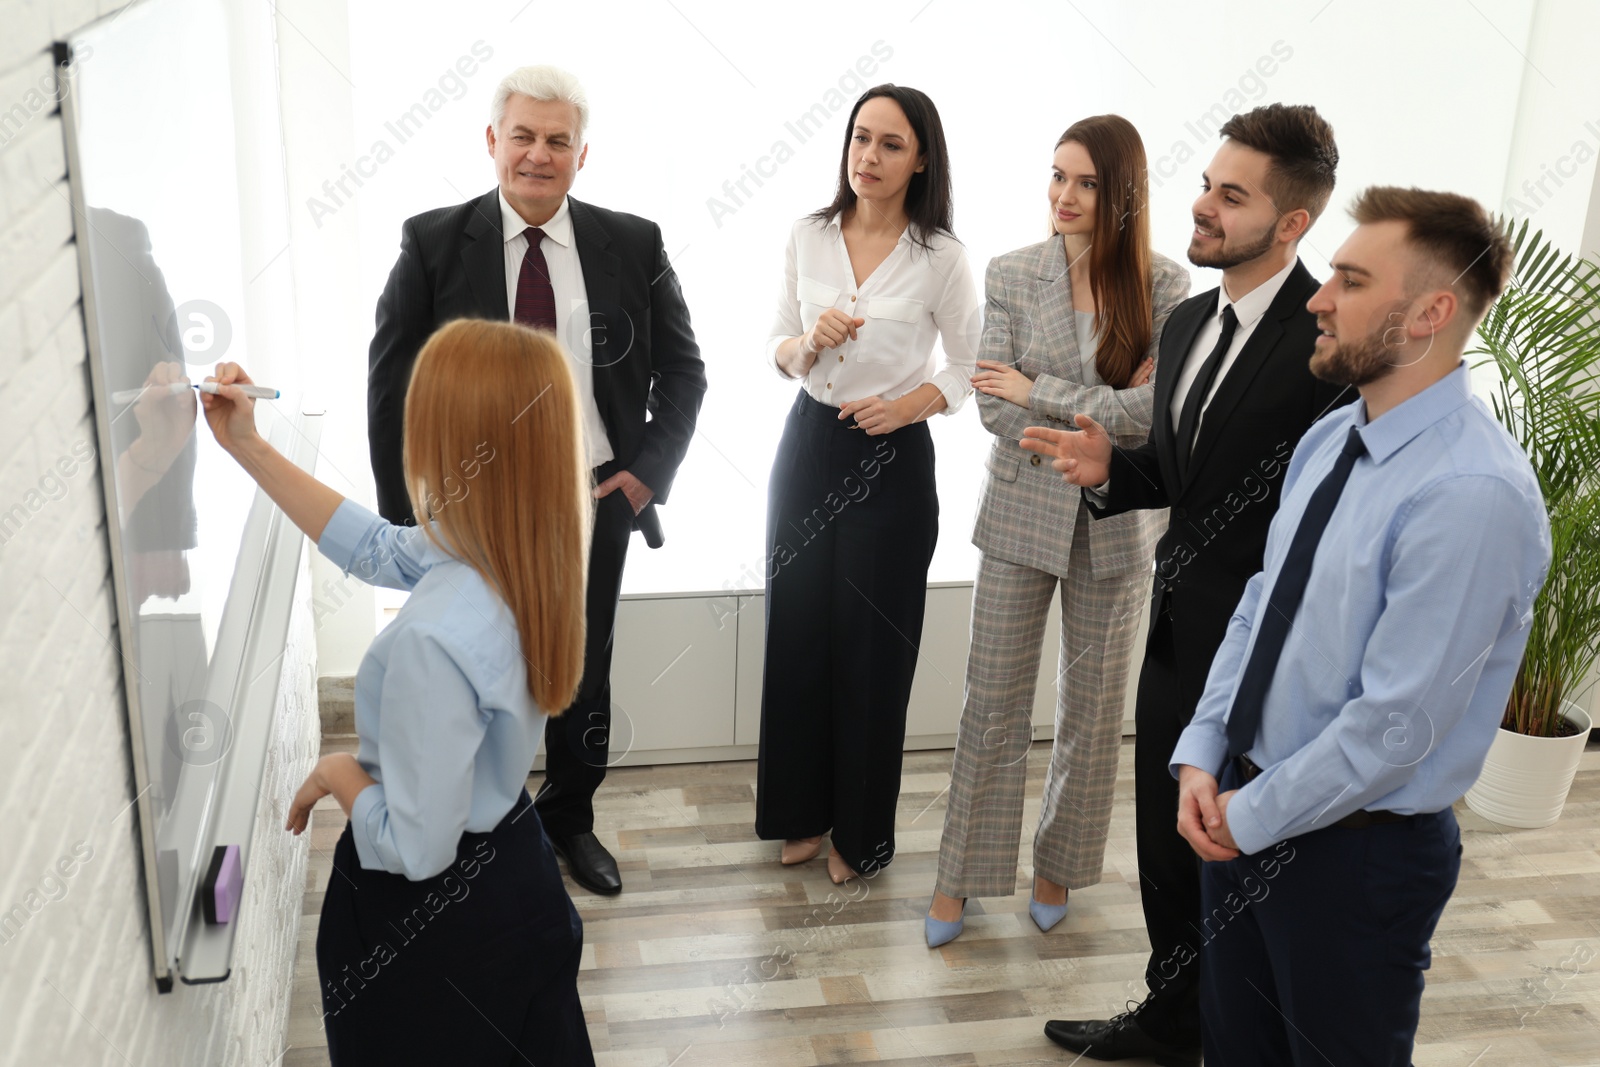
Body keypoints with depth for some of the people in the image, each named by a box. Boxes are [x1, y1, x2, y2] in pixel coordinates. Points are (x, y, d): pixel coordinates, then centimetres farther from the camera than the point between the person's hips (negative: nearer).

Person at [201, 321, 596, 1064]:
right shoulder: (525, 551, -12)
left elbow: (415, 848, -27)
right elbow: (376, 548, 7)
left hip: (437, 920, -7)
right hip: (510, 862, 7)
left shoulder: (435, 638, -36)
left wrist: (338, 773, -9)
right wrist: (248, 447, 9)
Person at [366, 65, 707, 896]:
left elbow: (681, 368, 5)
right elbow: (391, 388, -5)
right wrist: (408, 518, -10)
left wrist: (649, 469, -8)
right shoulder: (433, 243, -7)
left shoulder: (633, 245, -3)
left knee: (584, 676, 17)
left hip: (596, 501, 2)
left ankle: (570, 818, 41)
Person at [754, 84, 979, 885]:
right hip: (808, 446, 3)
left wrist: (909, 402, -16)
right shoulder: (809, 237, 1)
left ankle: (861, 830, 24)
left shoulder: (941, 256, -8)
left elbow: (966, 366, 1)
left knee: (871, 646, 5)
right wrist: (812, 339, -15)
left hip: (891, 460, -3)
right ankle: (802, 808, 30)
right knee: (798, 630, 10)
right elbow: (778, 352, 7)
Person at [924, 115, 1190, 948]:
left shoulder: (1163, 287, -6)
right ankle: (963, 874, 21)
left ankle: (1059, 865, 32)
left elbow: (1156, 411, -16)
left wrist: (1038, 390, -15)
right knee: (992, 699, 7)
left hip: (1114, 525, 0)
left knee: (1092, 705, 12)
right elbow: (993, 406, -8)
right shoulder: (1011, 276, -3)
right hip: (1020, 514, 0)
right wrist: (1102, 423, -16)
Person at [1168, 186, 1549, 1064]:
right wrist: (1202, 758, -2)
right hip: (1245, 812, 7)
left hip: (1357, 850, -7)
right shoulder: (1328, 439, 2)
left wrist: (1251, 818, -14)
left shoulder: (1474, 495, -26)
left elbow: (1393, 726, -26)